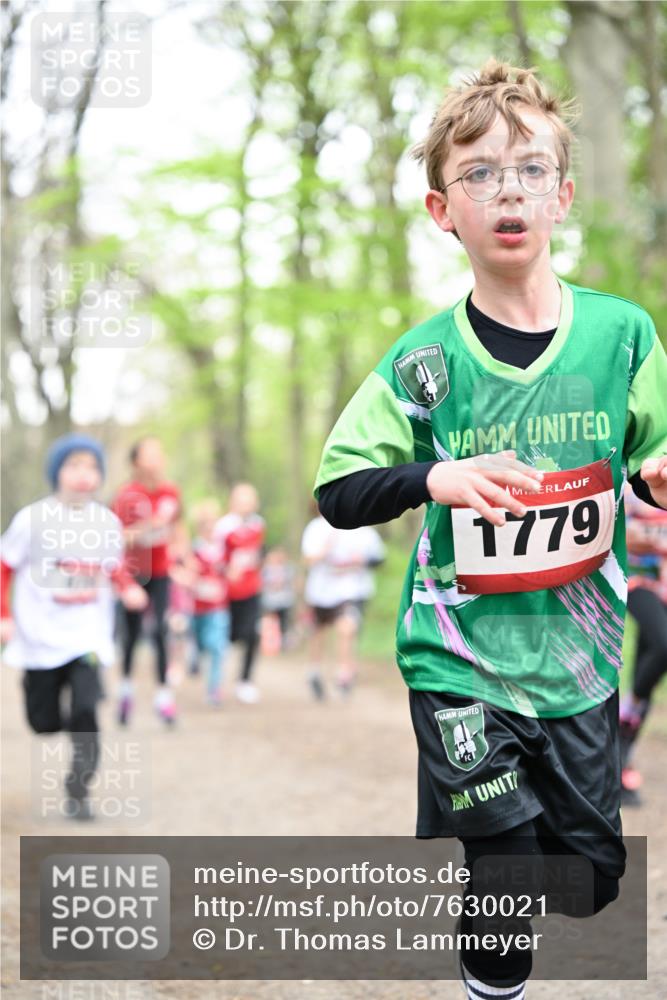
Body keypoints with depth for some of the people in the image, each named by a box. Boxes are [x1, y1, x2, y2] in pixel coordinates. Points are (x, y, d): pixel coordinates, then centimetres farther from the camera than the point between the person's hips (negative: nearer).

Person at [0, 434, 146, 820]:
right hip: (40, 638, 0)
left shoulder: (108, 522, -1)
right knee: (44, 722, 8)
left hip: (89, 637, 1)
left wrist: (129, 589, -3)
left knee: (86, 711, -17)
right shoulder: (33, 520, -9)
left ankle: (79, 791, -4)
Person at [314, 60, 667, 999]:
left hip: (578, 651, 2)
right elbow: (339, 492, -5)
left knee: (591, 875, 9)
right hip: (462, 655, -2)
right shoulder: (425, 361, -8)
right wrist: (434, 476, -24)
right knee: (505, 869, -3)